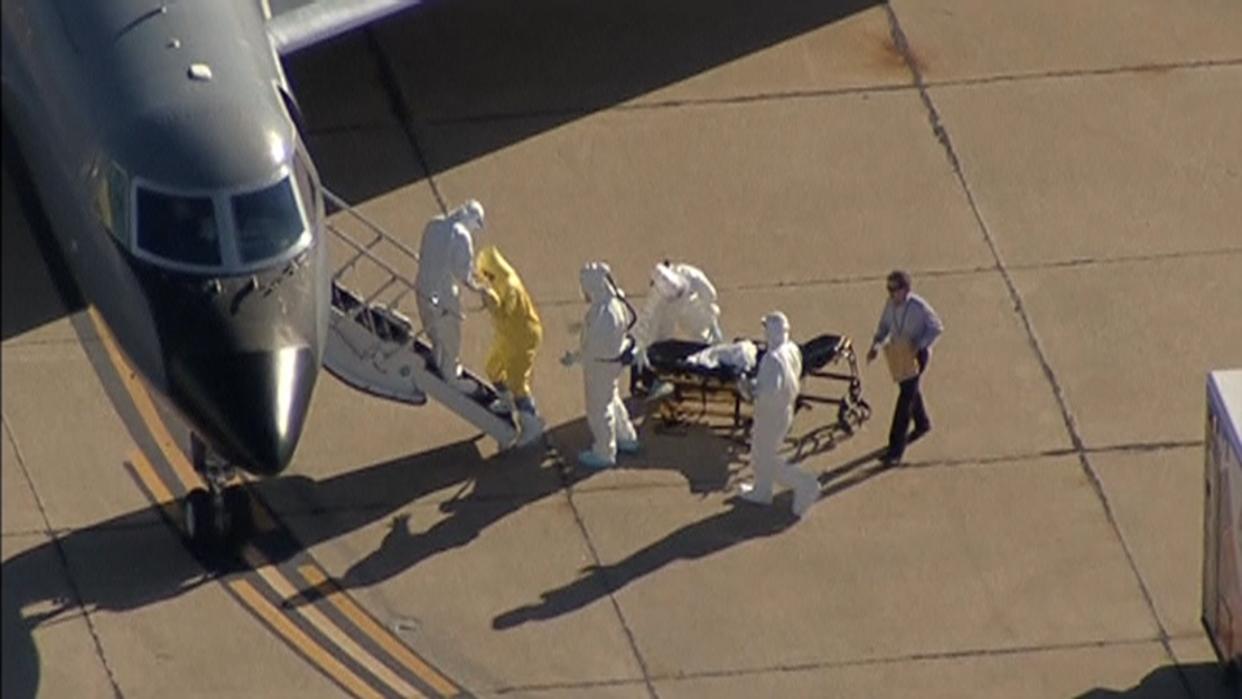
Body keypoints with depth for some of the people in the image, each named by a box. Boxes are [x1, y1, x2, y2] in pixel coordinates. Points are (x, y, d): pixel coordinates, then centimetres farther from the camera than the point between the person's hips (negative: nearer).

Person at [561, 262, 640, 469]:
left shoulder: (604, 314, -37)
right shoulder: (616, 302, -8)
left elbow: (594, 346, -31)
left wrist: (574, 358, -17)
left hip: (601, 364, -9)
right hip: (613, 359, 9)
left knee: (599, 408, 10)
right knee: (611, 400, 30)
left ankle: (604, 454, 28)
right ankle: (626, 439, 48)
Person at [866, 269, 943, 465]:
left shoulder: (919, 307, -25)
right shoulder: (890, 304, -8)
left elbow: (936, 327, -14)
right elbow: (884, 326, 7)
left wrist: (920, 344, -27)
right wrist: (876, 345, -9)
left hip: (916, 354, -7)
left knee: (905, 398, -8)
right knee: (910, 391, 26)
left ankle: (895, 450, -6)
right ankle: (922, 424, 55)